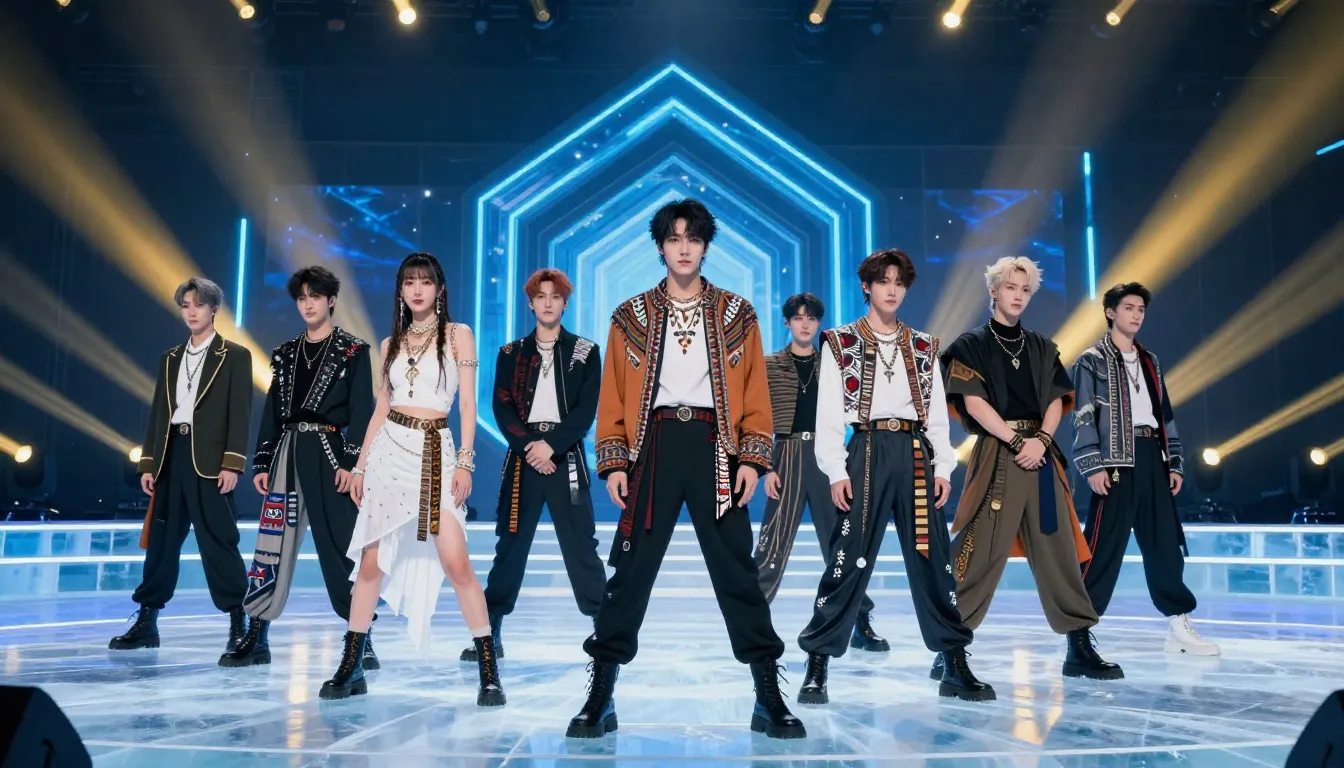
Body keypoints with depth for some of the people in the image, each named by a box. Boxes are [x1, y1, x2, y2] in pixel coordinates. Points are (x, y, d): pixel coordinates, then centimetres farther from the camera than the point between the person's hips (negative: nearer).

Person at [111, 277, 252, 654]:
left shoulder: (235, 356, 1)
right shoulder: (170, 358, 17)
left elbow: (240, 414, -5)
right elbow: (158, 412, 15)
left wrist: (232, 464, -13)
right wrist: (148, 463, 9)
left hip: (209, 459, -5)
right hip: (171, 456, 6)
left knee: (219, 541, -6)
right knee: (161, 541, 9)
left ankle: (239, 622, 1)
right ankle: (146, 622, 17)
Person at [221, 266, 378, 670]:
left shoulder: (352, 351, 0)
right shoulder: (286, 353, 15)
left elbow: (361, 410, -6)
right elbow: (272, 411, 15)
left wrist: (352, 462, -15)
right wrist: (261, 462, 8)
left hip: (329, 453, -5)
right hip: (287, 454, 5)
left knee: (340, 547, -4)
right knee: (271, 543, 4)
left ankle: (362, 639, 4)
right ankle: (256, 639, 12)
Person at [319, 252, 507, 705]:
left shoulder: (457, 335, 3)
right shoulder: (391, 344, 14)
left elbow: (467, 405, -2)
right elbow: (380, 409, 16)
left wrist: (465, 462, -11)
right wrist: (360, 465, 12)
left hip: (435, 452, -4)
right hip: (389, 451, 4)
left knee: (456, 562, -12)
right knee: (371, 561, 4)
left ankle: (489, 672, -5)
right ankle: (350, 668, 14)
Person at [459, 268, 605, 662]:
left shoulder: (585, 352, 5)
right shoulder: (511, 353, 11)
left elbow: (586, 411, -3)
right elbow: (502, 409, 2)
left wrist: (550, 445, -14)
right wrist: (528, 445, -12)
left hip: (566, 457, -2)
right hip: (523, 456, 2)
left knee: (581, 547, -2)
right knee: (510, 546, 4)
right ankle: (490, 634, 9)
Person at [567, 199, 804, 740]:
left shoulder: (736, 315, 9)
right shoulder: (632, 316, 9)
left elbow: (755, 394, 6)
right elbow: (612, 396, 6)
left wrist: (752, 459, -4)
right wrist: (613, 462, -3)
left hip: (715, 446, 0)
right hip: (654, 444, 0)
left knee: (736, 571, 2)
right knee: (631, 571, 1)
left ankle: (769, 698, 11)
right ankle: (600, 698, 10)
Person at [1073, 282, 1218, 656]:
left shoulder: (1150, 361, 20)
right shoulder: (1092, 360, 0)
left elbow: (1165, 414, 21)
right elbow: (1084, 416, -8)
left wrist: (1174, 462, 13)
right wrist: (1093, 466, -17)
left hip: (1152, 459, 6)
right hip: (1116, 460, -6)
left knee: (1165, 544, 7)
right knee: (1103, 546, -7)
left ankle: (1179, 627, 13)